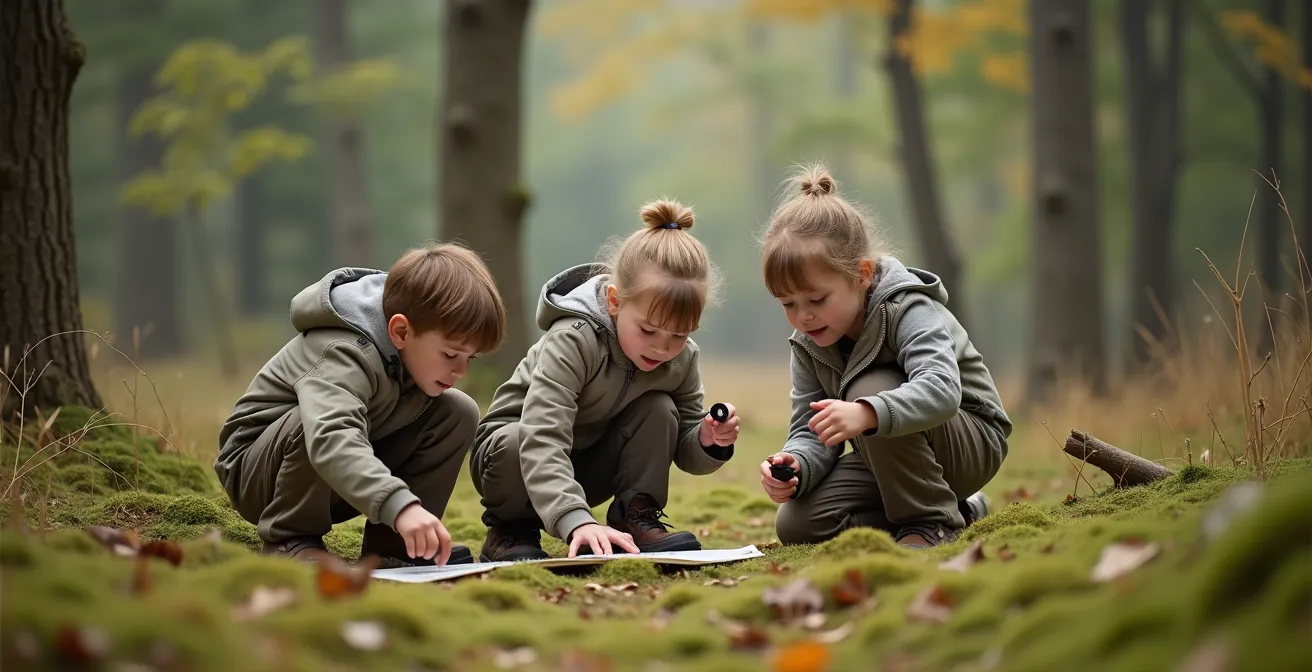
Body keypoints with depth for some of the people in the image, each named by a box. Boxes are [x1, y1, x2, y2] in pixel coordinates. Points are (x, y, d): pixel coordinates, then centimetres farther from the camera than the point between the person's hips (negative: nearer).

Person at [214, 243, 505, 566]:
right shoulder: (343, 356, -35)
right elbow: (331, 439, -53)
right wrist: (400, 505, -67)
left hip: (351, 469, 7)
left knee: (457, 411, -10)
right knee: (319, 419, -40)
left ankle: (390, 546, -9)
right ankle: (288, 540, -18)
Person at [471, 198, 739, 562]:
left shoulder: (681, 358, -13)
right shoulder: (573, 341, -33)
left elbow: (684, 451, -2)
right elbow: (542, 441, -45)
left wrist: (709, 442, -27)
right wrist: (576, 521, -58)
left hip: (589, 467, 4)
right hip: (512, 447, -4)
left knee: (659, 410, -19)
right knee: (519, 443, -38)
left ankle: (635, 519, -6)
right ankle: (511, 530, -9)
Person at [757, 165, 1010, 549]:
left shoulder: (907, 311, -25)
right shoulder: (807, 345, -5)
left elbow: (940, 388, -44)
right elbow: (810, 433, -7)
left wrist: (865, 414, -62)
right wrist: (794, 465, -32)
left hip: (973, 444, -7)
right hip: (891, 457, 7)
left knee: (870, 389, -33)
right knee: (795, 525, -11)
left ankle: (933, 523, -17)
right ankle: (957, 509, 1)